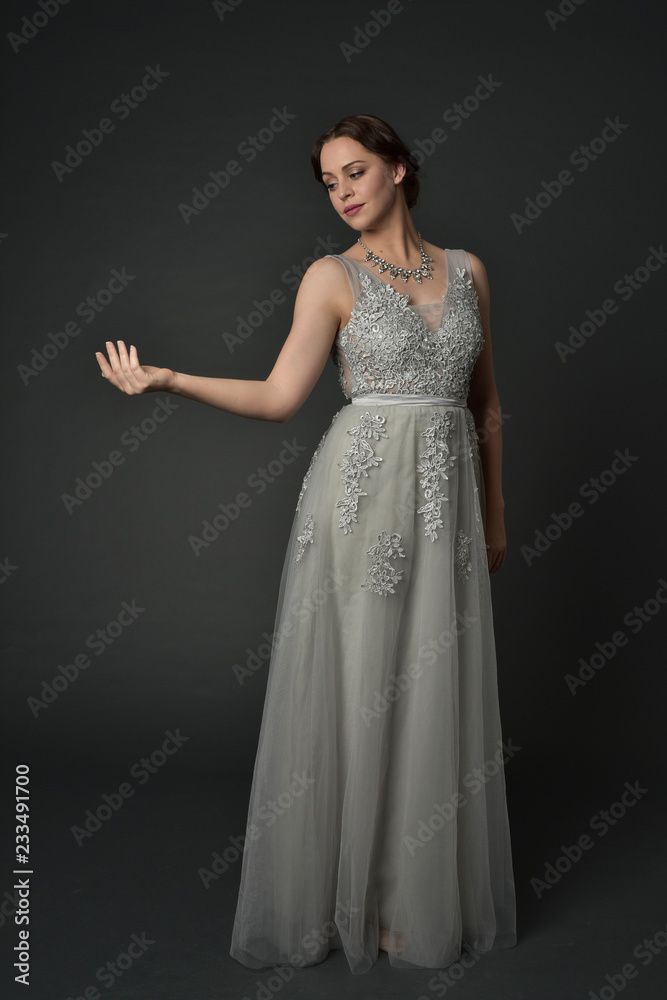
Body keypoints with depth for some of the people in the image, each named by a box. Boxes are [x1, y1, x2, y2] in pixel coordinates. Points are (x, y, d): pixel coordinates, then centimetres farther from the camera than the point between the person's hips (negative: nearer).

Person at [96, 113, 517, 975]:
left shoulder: (467, 271, 12)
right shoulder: (333, 277, 2)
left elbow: (484, 404, 16)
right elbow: (279, 396, -7)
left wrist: (495, 516, 16)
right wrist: (168, 380, -19)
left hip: (447, 503, 4)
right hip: (363, 495, -3)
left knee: (435, 695, 7)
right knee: (356, 690, 2)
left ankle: (430, 891, 25)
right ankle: (359, 893, 20)